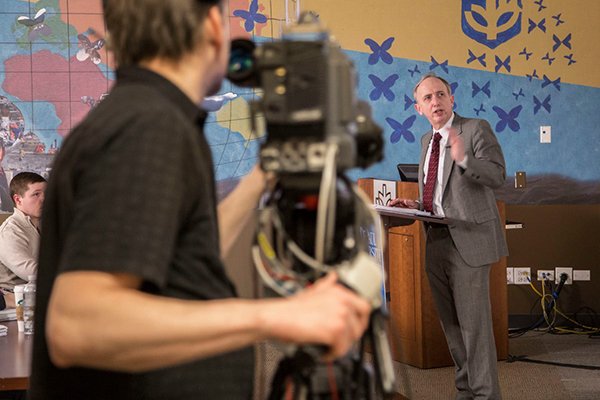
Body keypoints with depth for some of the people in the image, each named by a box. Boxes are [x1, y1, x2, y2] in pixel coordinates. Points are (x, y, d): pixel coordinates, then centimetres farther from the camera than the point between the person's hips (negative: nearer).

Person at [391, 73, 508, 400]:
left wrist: (464, 158, -33)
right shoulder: (427, 140, 17)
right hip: (436, 241, 8)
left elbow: (497, 176, -17)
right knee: (451, 324, 13)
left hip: (468, 239, -8)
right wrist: (415, 205, 8)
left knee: (473, 321, -8)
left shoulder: (476, 129, -5)